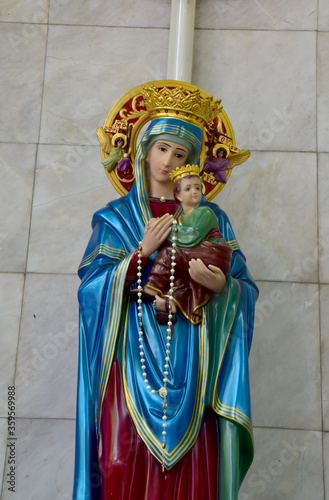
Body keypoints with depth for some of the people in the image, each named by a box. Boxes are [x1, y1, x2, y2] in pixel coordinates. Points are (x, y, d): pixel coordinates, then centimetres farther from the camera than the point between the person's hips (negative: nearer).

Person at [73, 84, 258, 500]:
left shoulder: (210, 217, 12)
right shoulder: (116, 216, 11)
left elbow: (246, 289, 7)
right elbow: (92, 285, 0)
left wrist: (221, 285, -15)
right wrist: (144, 250, -10)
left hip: (190, 354, 1)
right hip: (133, 351, 0)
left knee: (193, 465, -4)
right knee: (125, 460, -5)